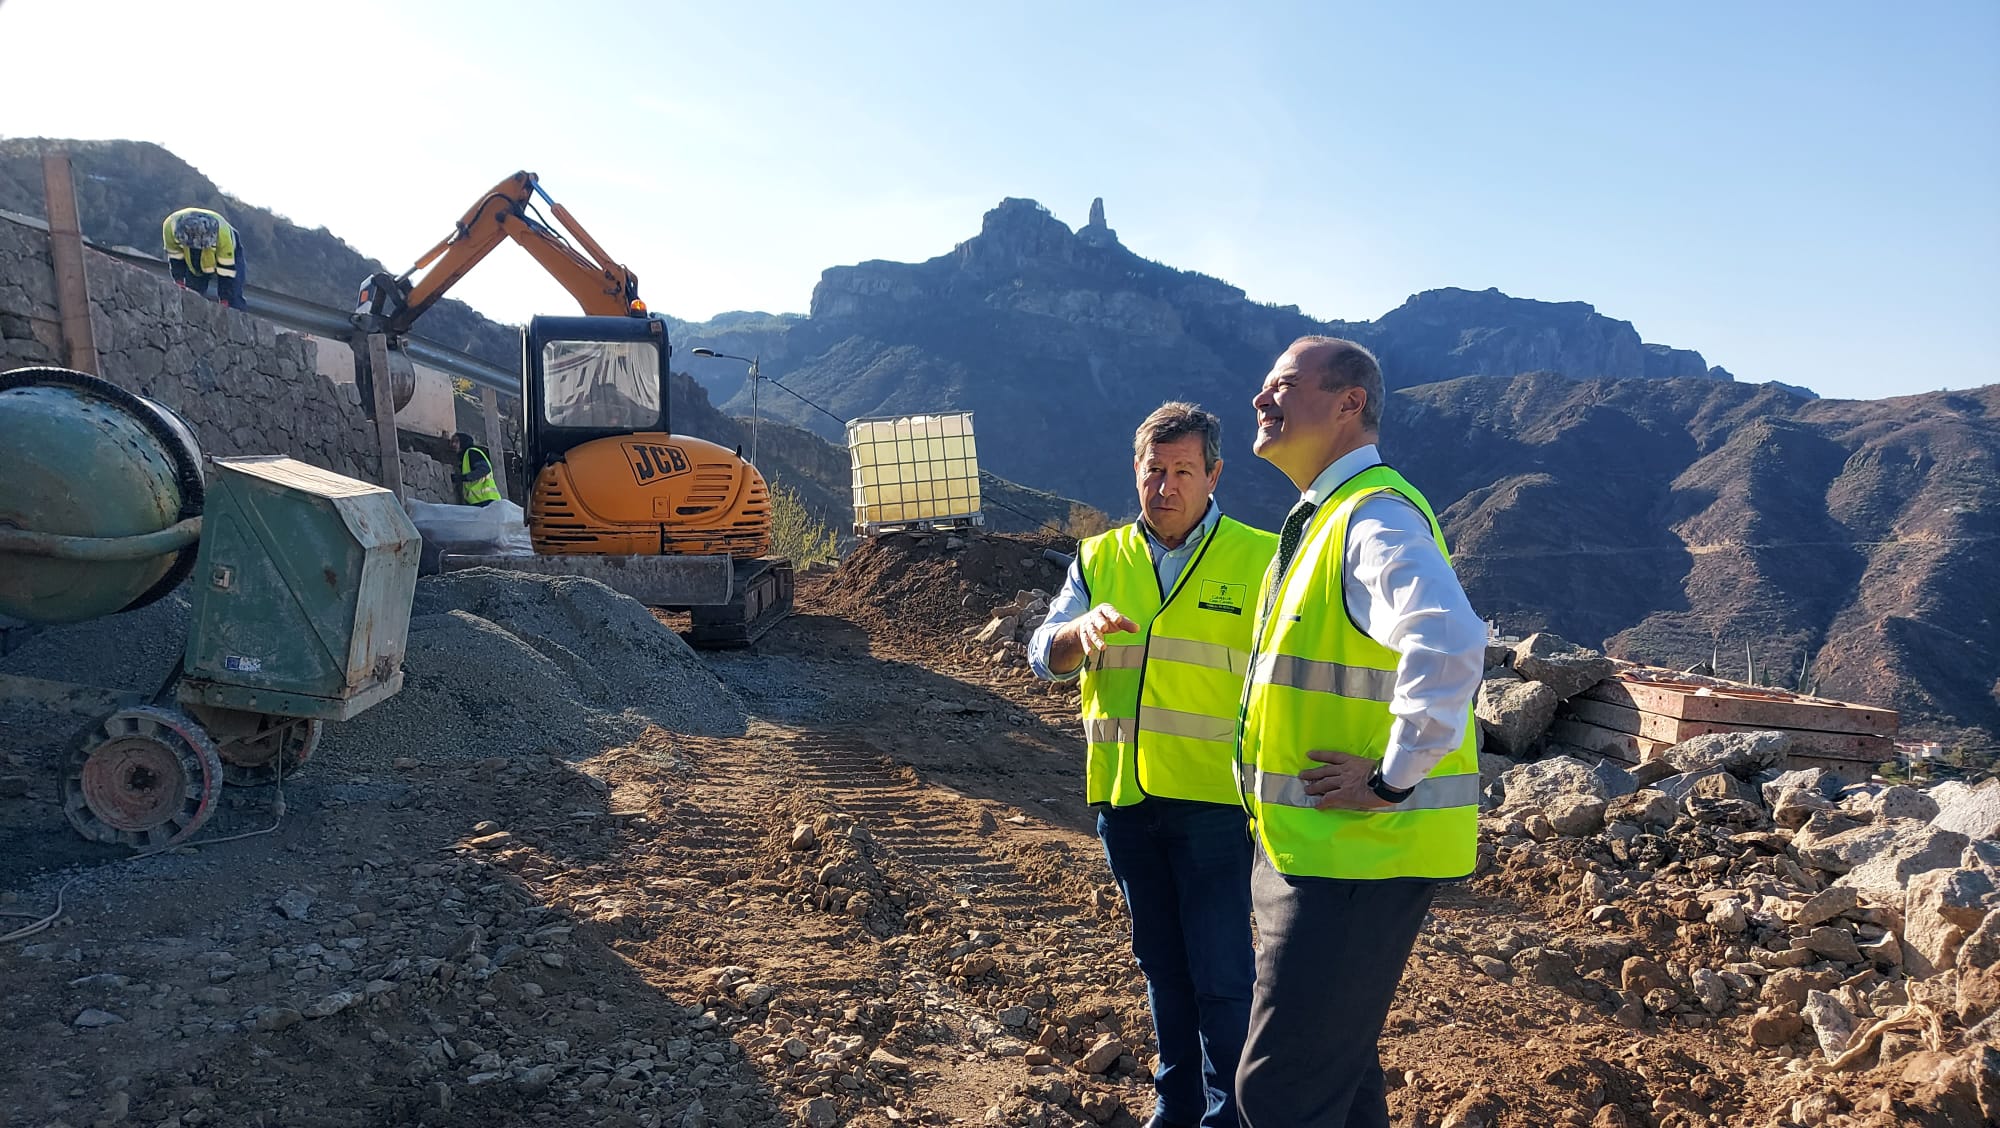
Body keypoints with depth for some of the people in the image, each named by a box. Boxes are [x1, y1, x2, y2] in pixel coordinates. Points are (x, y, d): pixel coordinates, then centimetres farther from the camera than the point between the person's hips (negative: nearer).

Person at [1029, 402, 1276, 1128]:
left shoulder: (1259, 559, -4)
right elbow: (1045, 657, -1)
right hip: (1122, 797, 4)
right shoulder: (1098, 559, 7)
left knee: (1221, 972, 1)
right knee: (1160, 962, 18)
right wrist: (1083, 628, -23)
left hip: (1214, 800, -4)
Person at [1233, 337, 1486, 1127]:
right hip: (1314, 847, 10)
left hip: (1358, 854, -10)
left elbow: (1448, 645, -37)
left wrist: (1392, 779, -27)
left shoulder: (1375, 518, -18)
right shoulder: (1318, 520, 13)